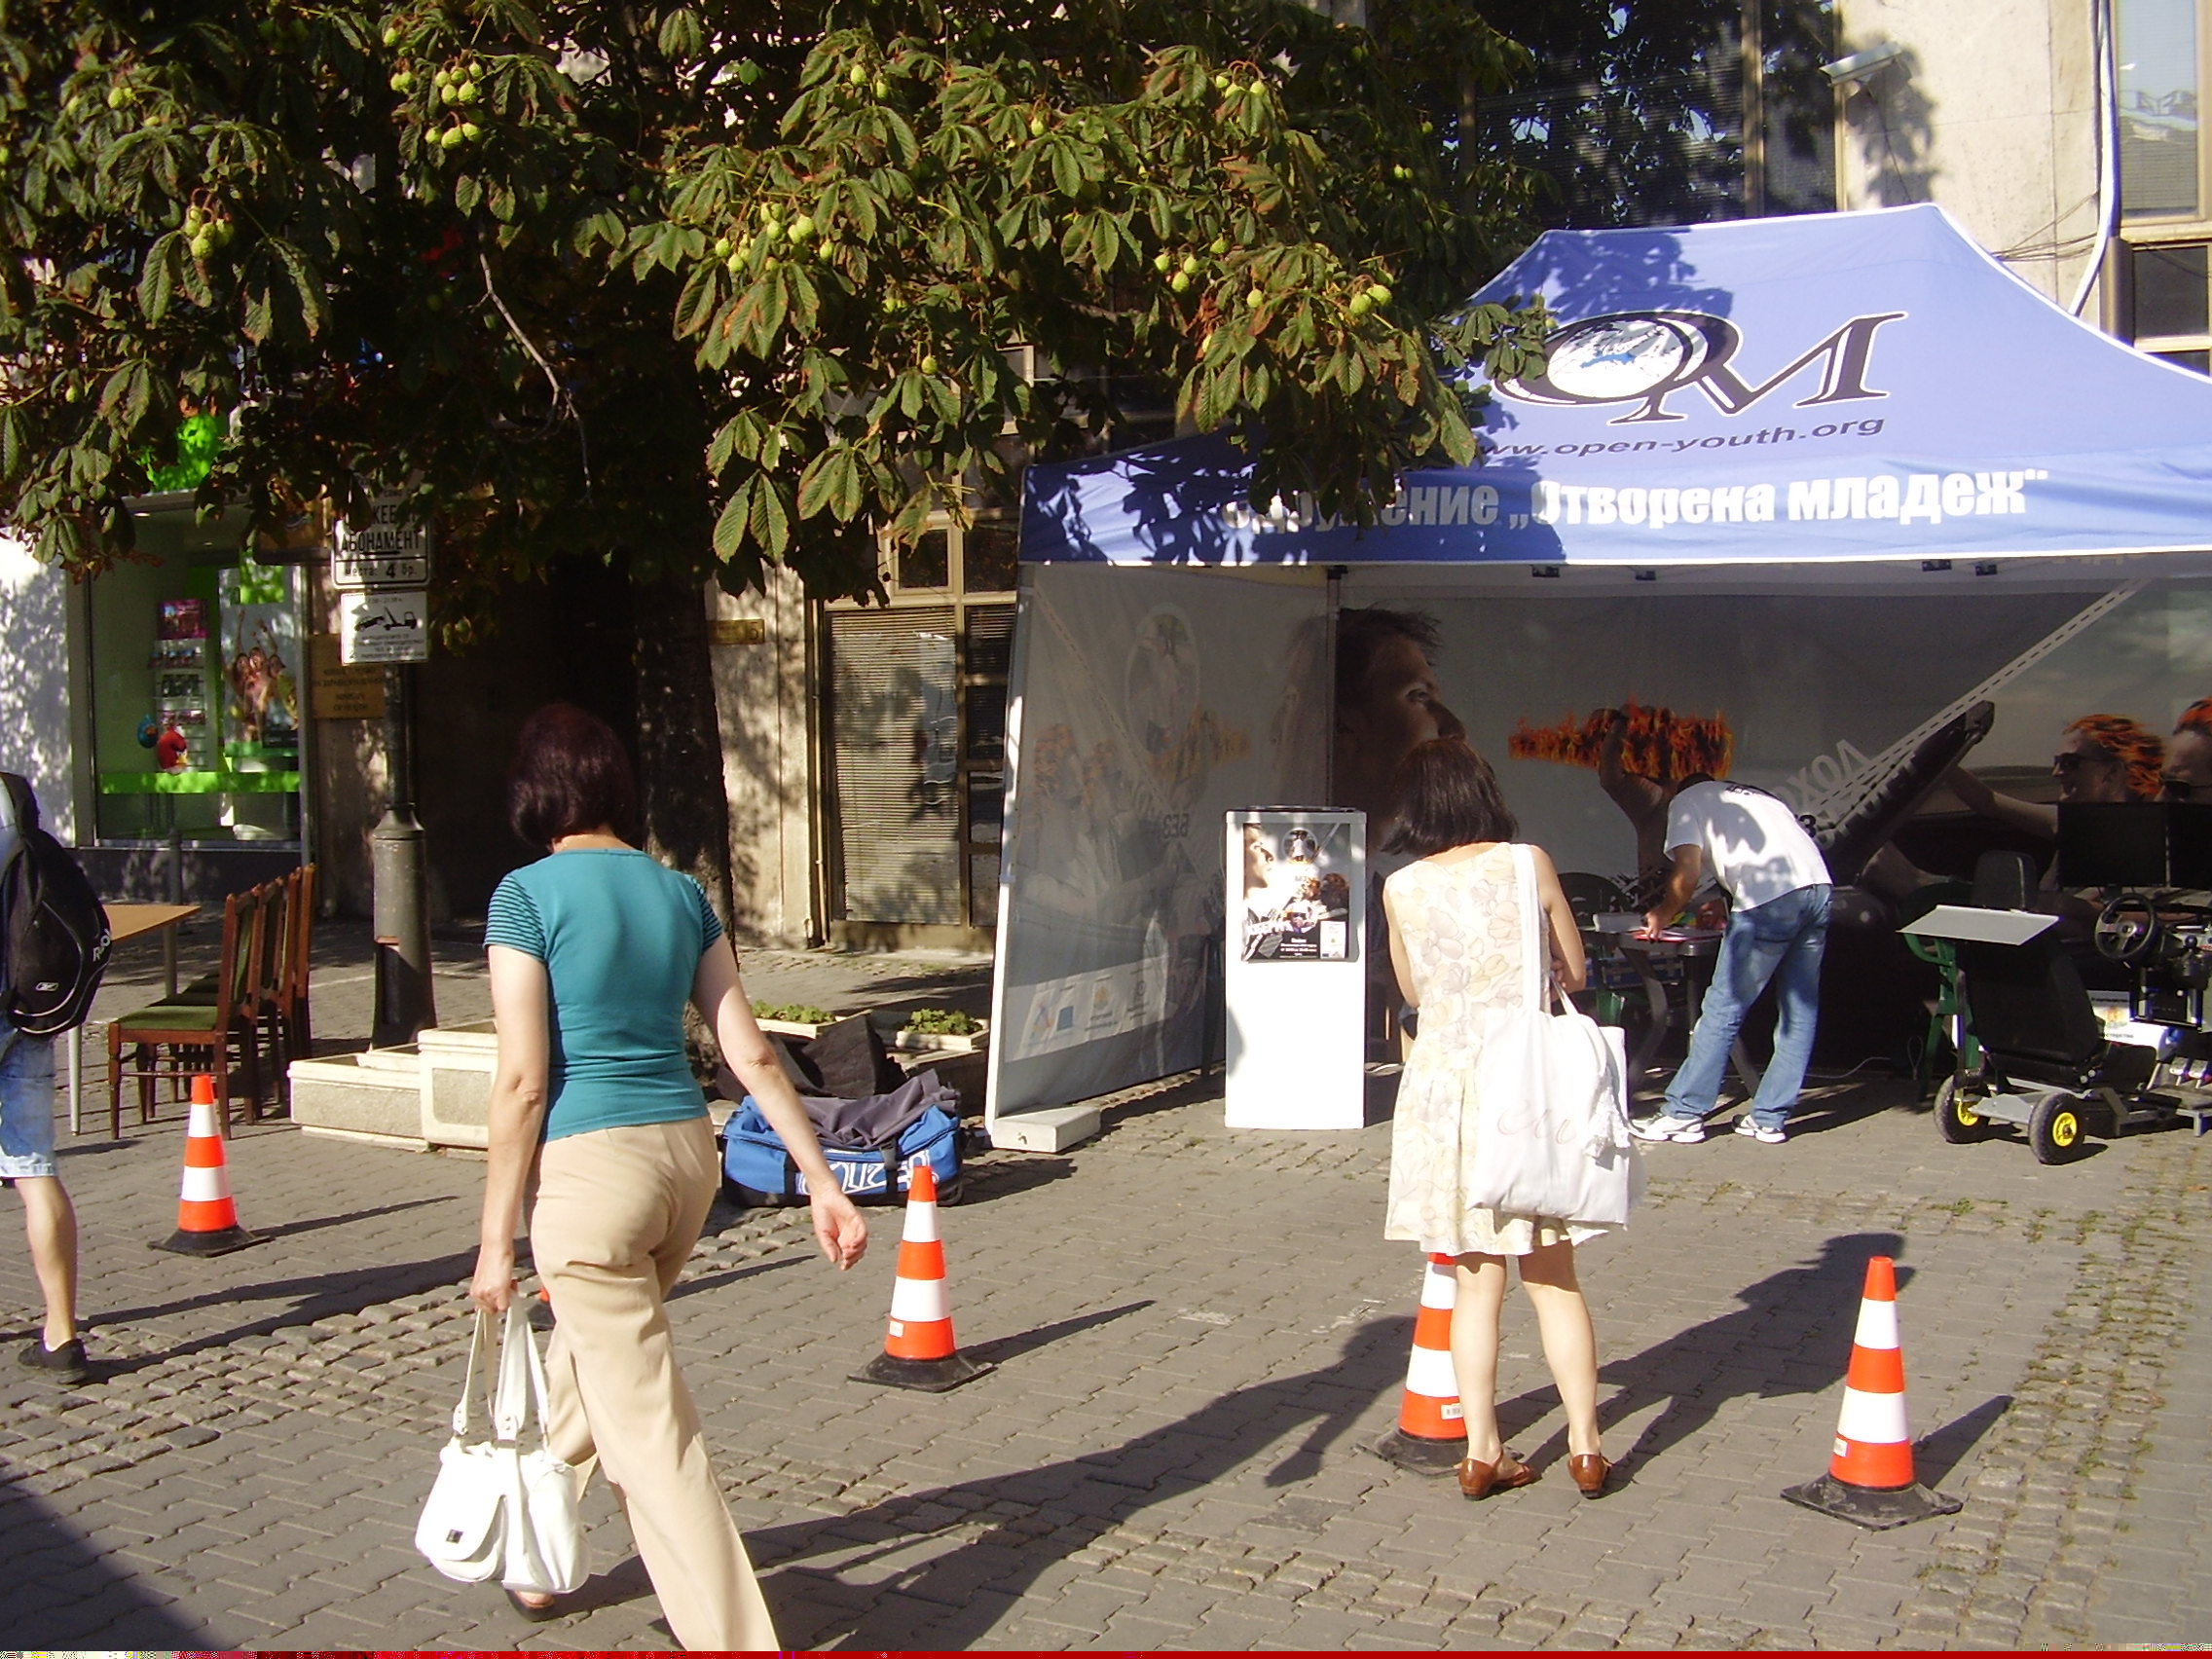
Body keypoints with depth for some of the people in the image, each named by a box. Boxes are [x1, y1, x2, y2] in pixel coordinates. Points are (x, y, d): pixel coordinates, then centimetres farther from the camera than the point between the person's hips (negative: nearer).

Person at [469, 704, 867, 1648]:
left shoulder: (527, 896, -9)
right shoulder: (680, 893, 7)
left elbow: (522, 1081, -13)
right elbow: (750, 1054, 4)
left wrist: (495, 1241, -7)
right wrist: (823, 1183, 7)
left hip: (591, 1168, -7)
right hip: (688, 1153, 7)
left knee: (646, 1425, 0)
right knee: (588, 1364, 28)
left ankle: (732, 1639, 0)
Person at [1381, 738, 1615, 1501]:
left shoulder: (1401, 889, -2)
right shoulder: (1528, 864, -4)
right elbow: (1575, 972, 6)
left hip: (1444, 1084, 1)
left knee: (1477, 1281, 9)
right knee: (1553, 1277, 10)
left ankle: (1483, 1452, 12)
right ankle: (1586, 1446, 13)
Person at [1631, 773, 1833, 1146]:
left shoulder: (1686, 800, 15)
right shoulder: (1755, 796, 33)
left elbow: (1688, 874, 2)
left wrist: (1661, 915, 20)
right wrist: (1724, 907, 41)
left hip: (1770, 900, -6)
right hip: (1820, 888, 6)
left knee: (1724, 1010, 0)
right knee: (1799, 1010, 12)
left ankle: (1684, 1114, 5)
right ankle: (1769, 1118, 16)